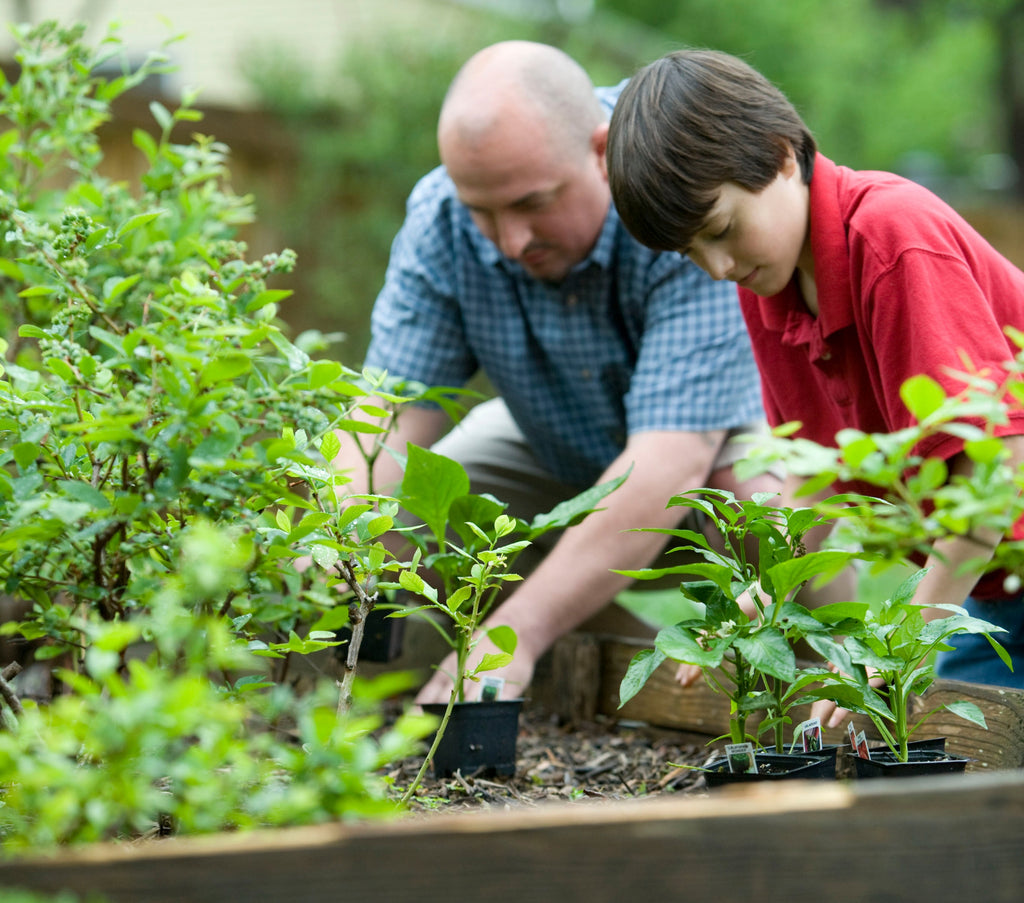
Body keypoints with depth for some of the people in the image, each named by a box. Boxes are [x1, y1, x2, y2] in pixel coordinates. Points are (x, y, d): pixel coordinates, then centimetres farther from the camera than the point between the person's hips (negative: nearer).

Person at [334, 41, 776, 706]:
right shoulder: (441, 219, -21)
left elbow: (671, 460, -43)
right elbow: (394, 406, -21)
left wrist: (518, 632, -51)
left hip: (729, 432, -4)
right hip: (559, 457, 4)